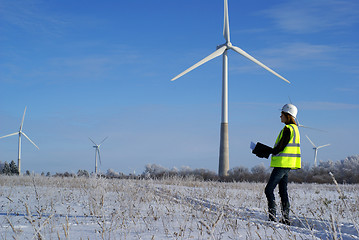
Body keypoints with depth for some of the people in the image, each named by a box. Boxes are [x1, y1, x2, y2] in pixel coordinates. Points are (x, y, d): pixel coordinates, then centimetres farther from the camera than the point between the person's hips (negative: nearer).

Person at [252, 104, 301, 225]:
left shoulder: (288, 129, -14)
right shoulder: (294, 128, 16)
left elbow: (280, 148, -18)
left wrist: (267, 151, -6)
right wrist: (268, 151, 15)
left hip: (283, 164, -10)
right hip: (287, 164, 10)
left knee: (269, 190, -8)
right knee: (283, 191, 11)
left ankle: (272, 217, -12)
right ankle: (285, 218, 12)